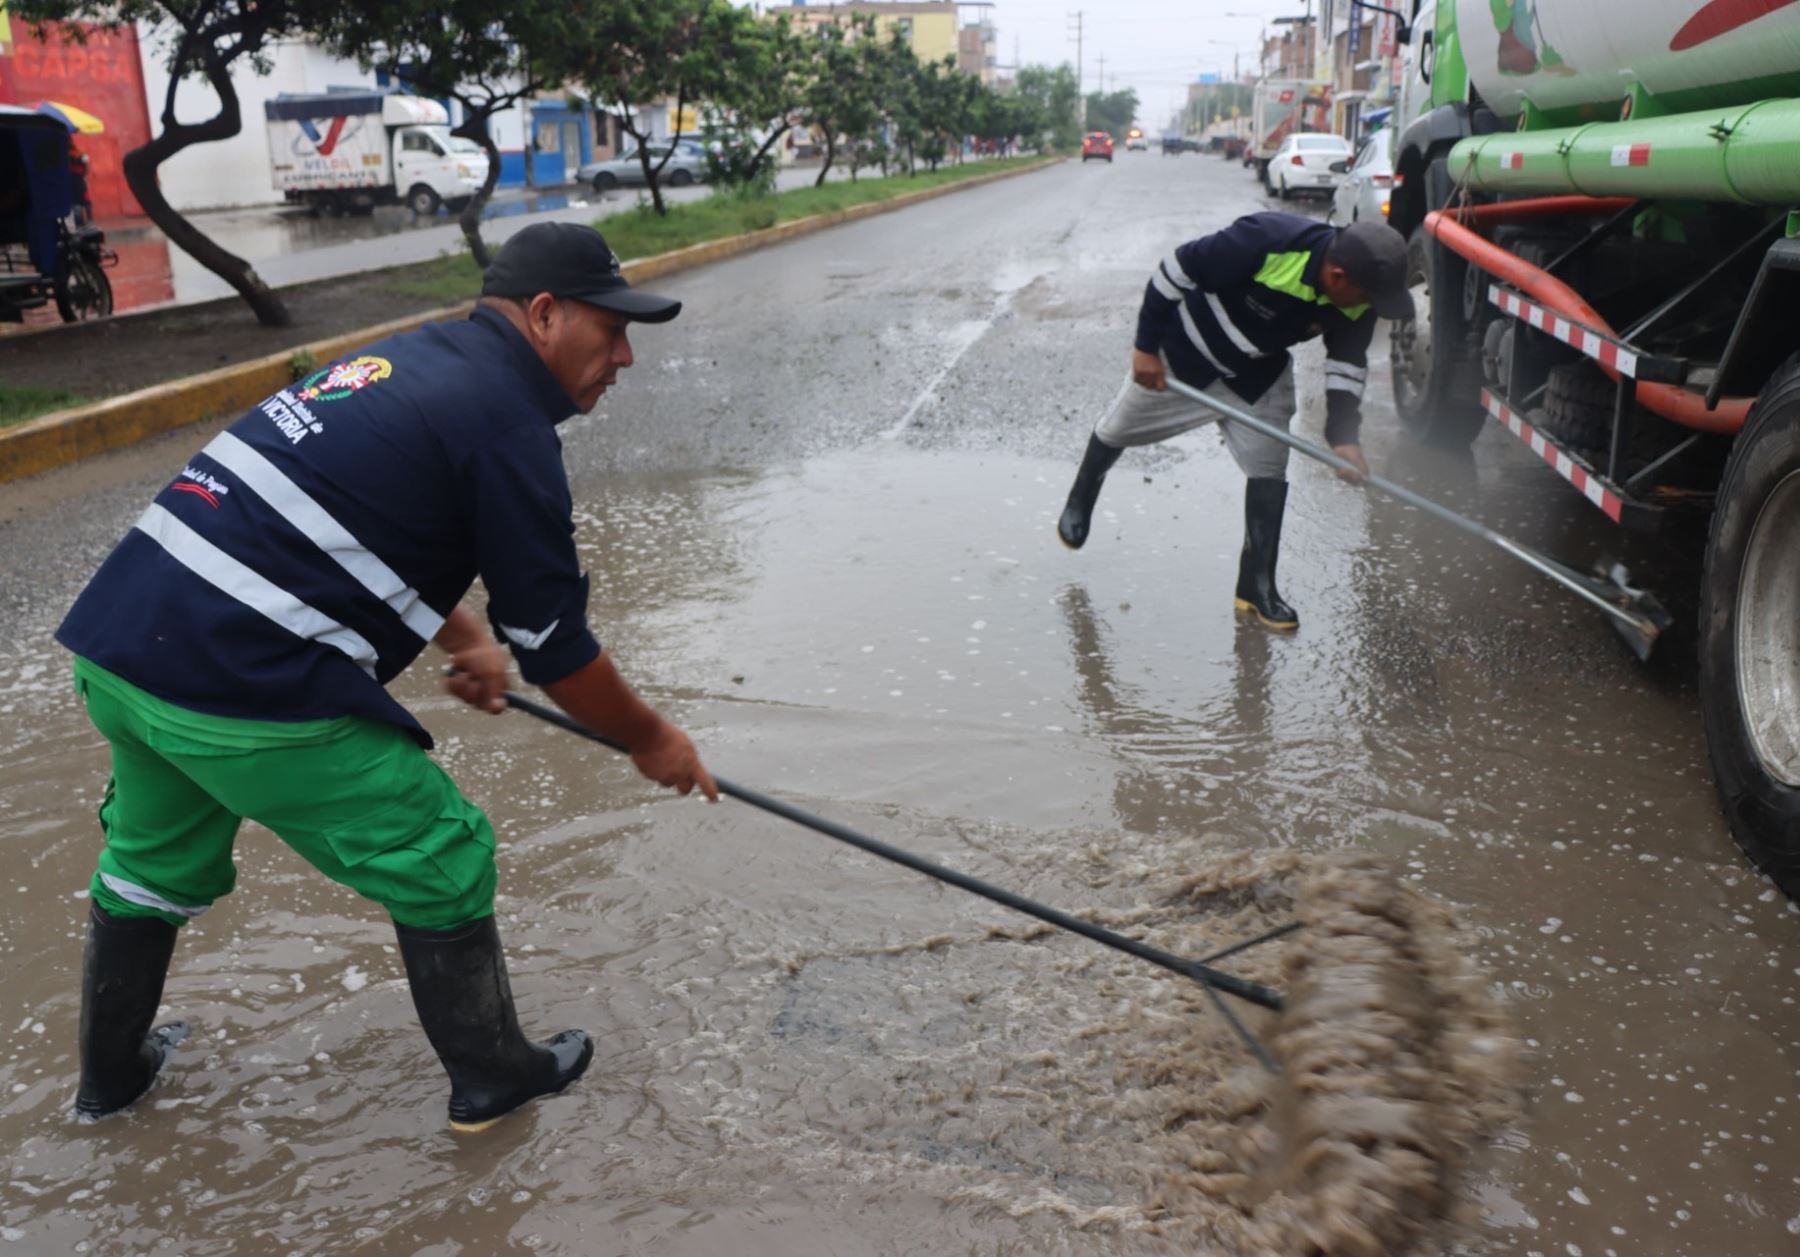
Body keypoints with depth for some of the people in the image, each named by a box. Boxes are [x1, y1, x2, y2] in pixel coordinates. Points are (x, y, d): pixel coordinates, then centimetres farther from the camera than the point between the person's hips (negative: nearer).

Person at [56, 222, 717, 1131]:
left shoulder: (416, 353, 16)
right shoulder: (507, 424, -9)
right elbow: (553, 648, -5)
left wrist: (462, 638, 26)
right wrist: (652, 741, 10)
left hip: (113, 642, 9)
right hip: (247, 690, -9)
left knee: (154, 860, 29)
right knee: (438, 860, 9)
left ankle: (110, 1073, 50)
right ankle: (491, 1077, 26)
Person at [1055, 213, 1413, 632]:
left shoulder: (1356, 301, -21)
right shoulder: (1266, 243, -41)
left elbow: (1348, 361, -6)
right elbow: (1177, 269, -31)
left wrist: (1344, 435, -20)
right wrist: (1146, 346, -24)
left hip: (1257, 376, 4)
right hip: (1183, 351, -4)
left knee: (1269, 471, -5)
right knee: (1118, 430, 16)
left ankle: (1257, 586, 7)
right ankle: (1079, 504, 46)